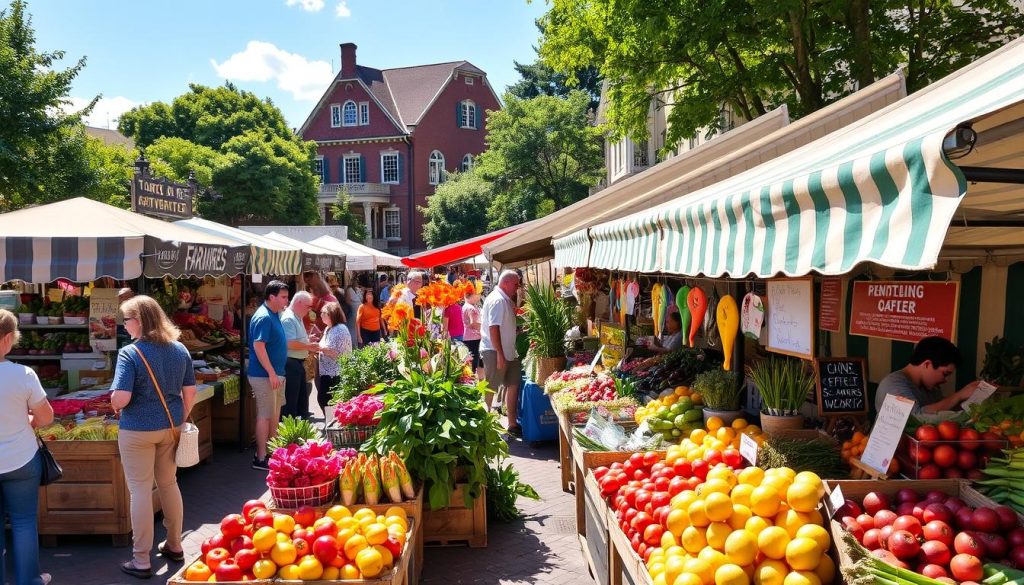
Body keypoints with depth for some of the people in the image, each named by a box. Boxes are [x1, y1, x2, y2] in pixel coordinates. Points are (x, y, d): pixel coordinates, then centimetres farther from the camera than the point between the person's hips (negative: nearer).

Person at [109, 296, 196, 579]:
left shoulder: (130, 353, -16)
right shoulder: (180, 349, 1)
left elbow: (120, 399, -22)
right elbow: (190, 392, 6)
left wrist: (115, 404, 1)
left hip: (138, 430, -5)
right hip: (171, 426, 6)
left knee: (140, 490, 4)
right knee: (169, 484, 19)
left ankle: (141, 561, 14)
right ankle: (174, 545, 32)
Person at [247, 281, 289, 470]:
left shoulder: (274, 315, 12)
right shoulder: (263, 317, -18)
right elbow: (258, 346, -24)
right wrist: (271, 373, -24)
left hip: (276, 374, 10)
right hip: (265, 376, -10)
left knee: (274, 415, 16)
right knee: (265, 416, -3)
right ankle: (261, 458, 5)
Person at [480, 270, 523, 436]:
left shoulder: (505, 300, 13)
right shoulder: (497, 300, -18)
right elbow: (493, 328, -23)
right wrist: (499, 354, -24)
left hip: (508, 352, 10)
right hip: (495, 352, -10)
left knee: (513, 385, 11)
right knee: (490, 389, 1)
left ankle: (512, 424, 17)